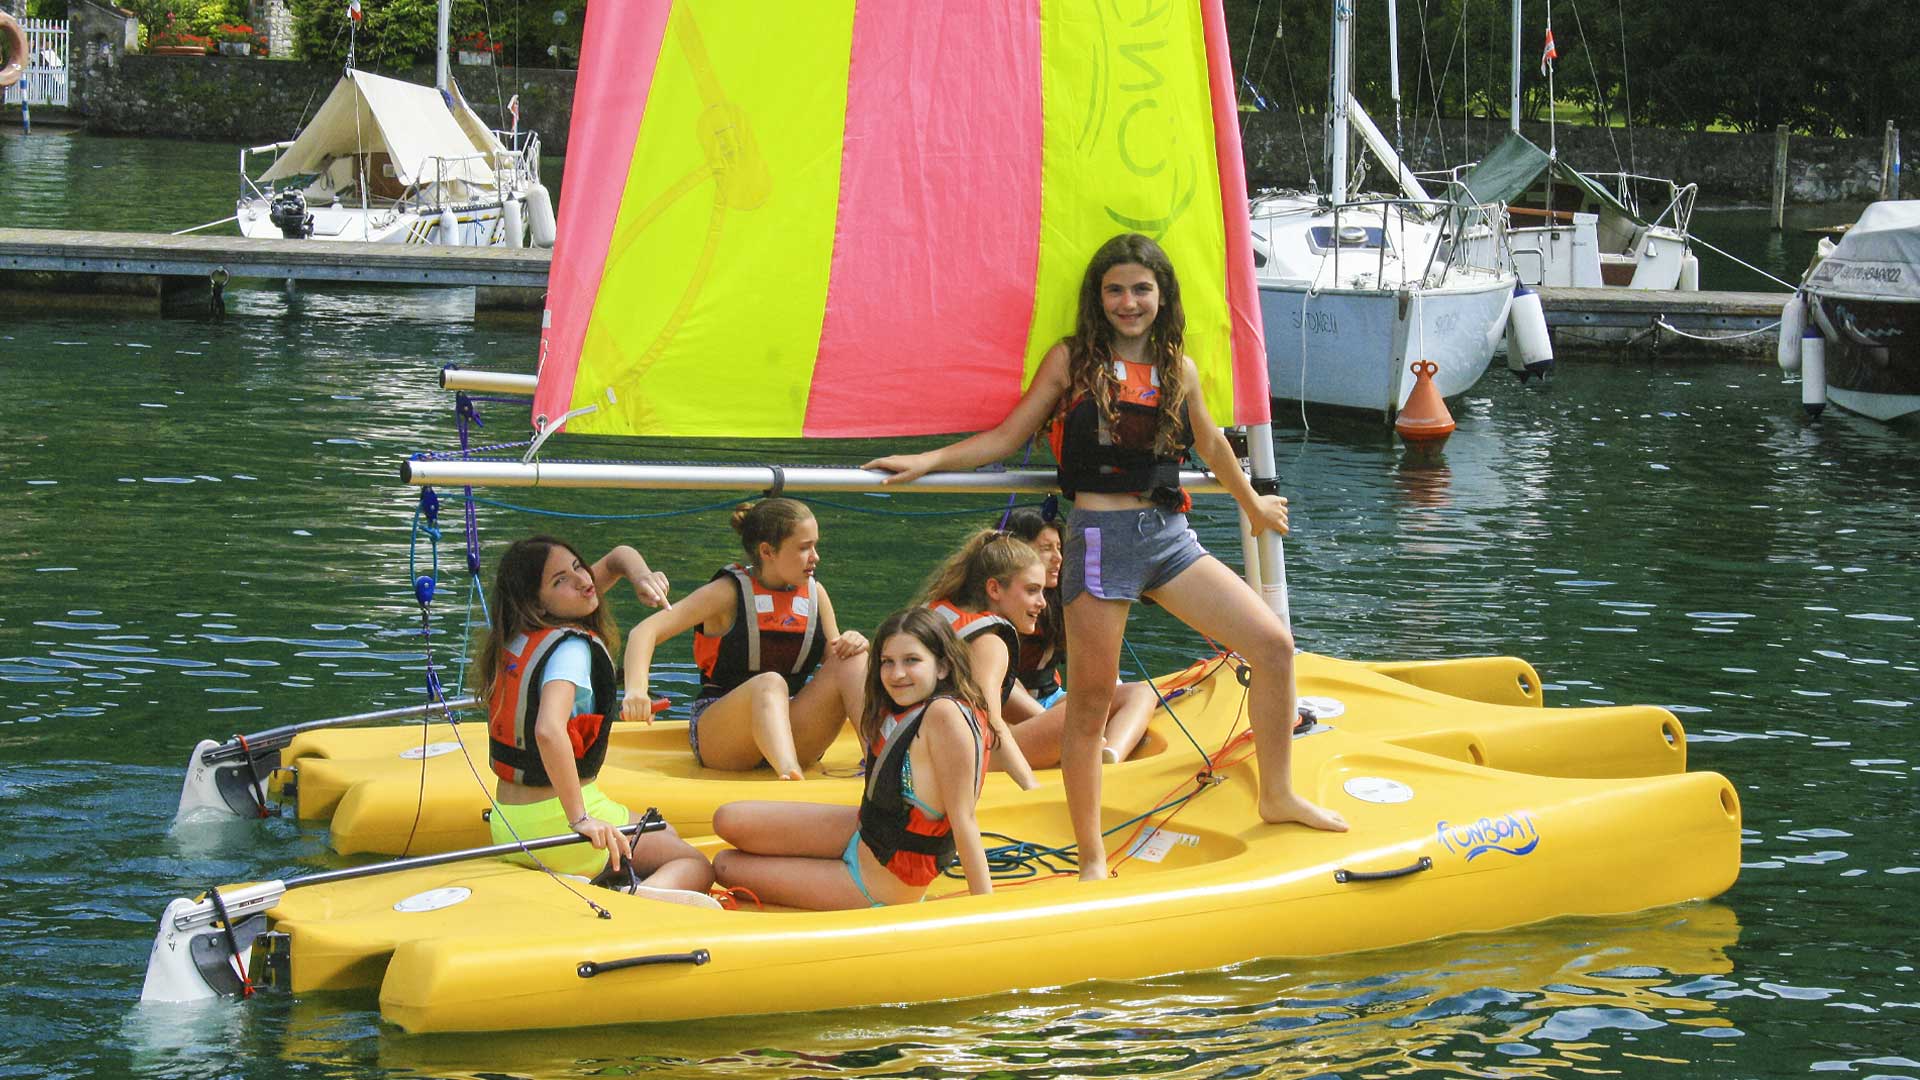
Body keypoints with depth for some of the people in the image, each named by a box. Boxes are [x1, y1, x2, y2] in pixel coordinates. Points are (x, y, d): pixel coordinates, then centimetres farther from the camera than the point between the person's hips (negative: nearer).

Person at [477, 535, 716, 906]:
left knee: (663, 831, 33)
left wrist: (640, 577, -4)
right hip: (553, 823, -9)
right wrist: (580, 818, -31)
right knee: (696, 867, 8)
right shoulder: (570, 647, -20)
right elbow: (549, 732, -39)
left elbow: (618, 557, 18)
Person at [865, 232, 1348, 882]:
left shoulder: (1179, 369, 12)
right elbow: (1007, 437, 6)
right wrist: (927, 461, -5)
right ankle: (1092, 861, 8)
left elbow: (1211, 445, 29)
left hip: (1170, 536, 4)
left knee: (1274, 645, -2)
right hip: (1101, 535, -4)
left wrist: (1253, 505, 42)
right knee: (1091, 700, -2)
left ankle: (1278, 797, 16)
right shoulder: (1072, 360, 3)